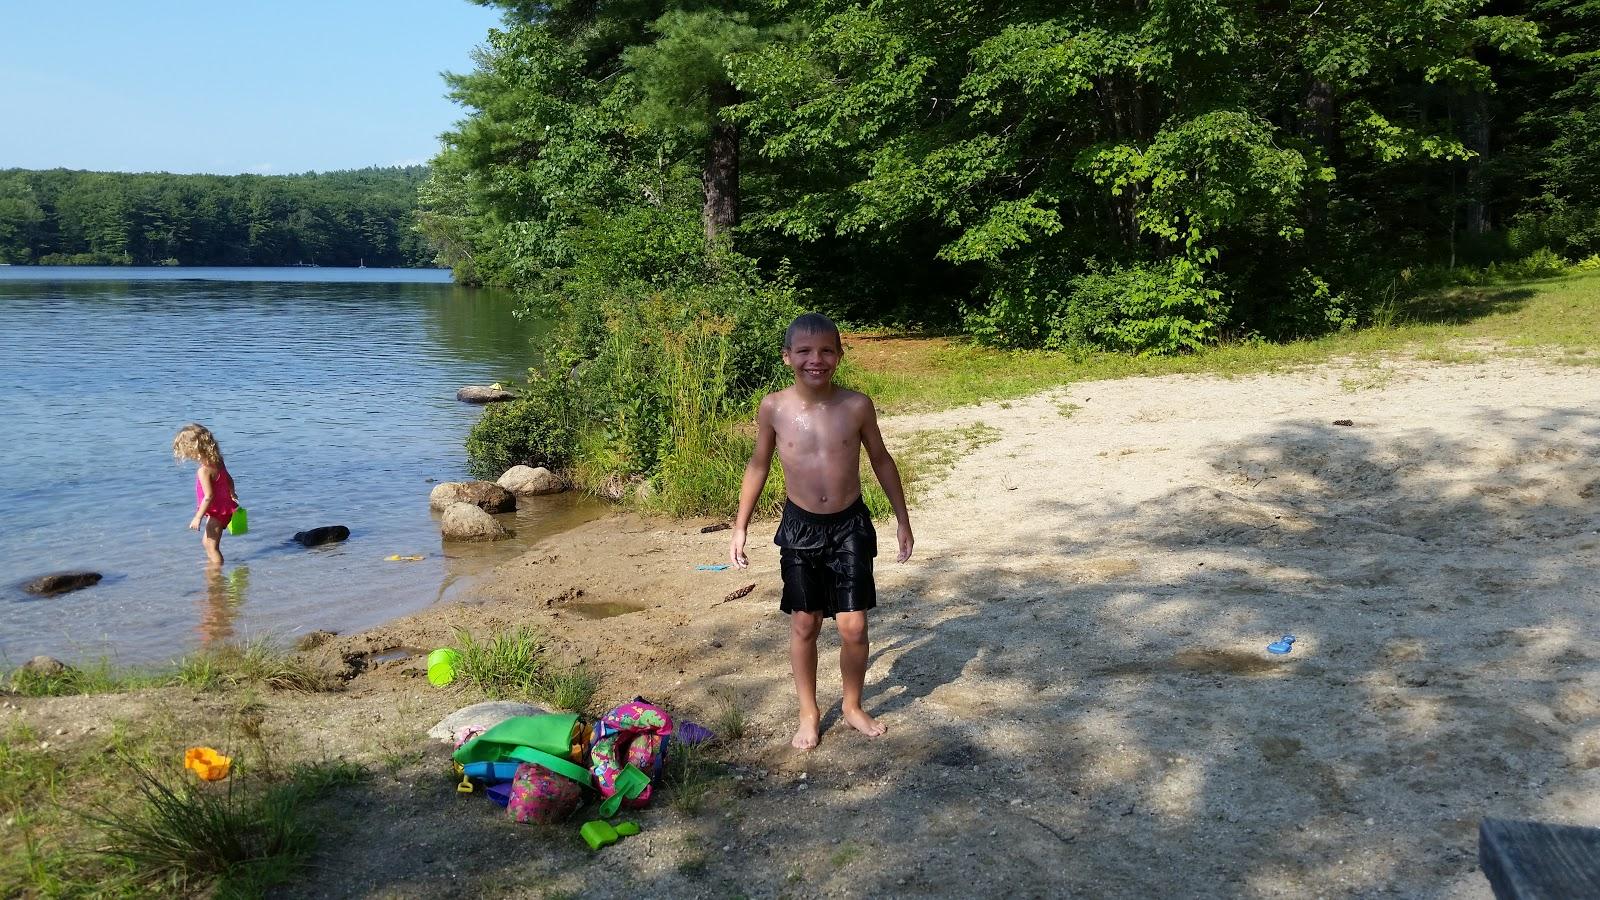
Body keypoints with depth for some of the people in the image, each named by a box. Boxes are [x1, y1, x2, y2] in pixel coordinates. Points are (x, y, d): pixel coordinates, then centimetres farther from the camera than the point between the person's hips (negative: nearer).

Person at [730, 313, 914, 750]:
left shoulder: (857, 405, -10)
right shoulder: (773, 408, -10)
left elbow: (881, 459, 4)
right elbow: (759, 463, 4)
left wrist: (902, 519, 9)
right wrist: (740, 526, 4)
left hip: (850, 526, 0)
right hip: (800, 528, 0)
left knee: (853, 628, 1)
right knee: (804, 626, 9)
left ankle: (853, 706, 27)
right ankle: (809, 713, 29)